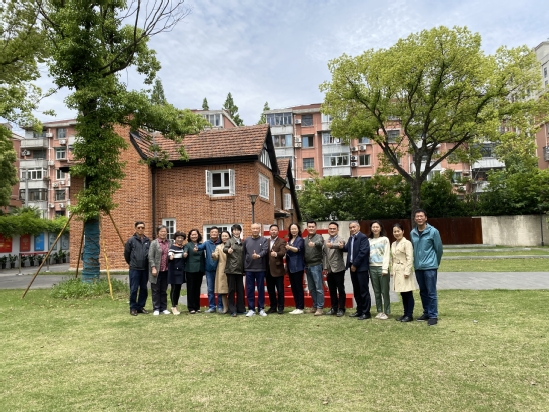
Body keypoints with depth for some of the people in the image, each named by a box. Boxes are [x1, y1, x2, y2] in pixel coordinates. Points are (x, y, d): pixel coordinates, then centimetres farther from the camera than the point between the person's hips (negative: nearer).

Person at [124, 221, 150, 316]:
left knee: (144, 289, 10)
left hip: (145, 269, 4)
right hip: (134, 269, -4)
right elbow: (126, 254, 5)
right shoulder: (131, 240, -3)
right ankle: (133, 308, 12)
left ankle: (141, 306, 22)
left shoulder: (147, 241, 6)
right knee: (134, 289, 1)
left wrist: (148, 264, 9)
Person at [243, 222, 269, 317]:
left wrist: (259, 255, -34)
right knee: (250, 289, 5)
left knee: (261, 289, 5)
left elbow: (265, 251, -14)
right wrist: (244, 266, 5)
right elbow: (244, 253, 8)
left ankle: (261, 309, 15)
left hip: (260, 268, -2)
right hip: (249, 268, 2)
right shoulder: (246, 240, 9)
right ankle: (251, 309, 13)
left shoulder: (264, 240, 2)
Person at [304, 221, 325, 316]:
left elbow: (320, 243, -30)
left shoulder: (318, 237, -6)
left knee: (319, 288, -3)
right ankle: (315, 306, 25)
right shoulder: (305, 239, 13)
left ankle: (320, 308, 3)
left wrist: (314, 243, -51)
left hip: (316, 265, -7)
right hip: (307, 266, 7)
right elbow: (304, 252, 12)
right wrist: (304, 265, 4)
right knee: (311, 288, 14)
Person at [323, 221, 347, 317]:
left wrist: (332, 245, -53)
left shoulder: (341, 239, -8)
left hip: (338, 269, -6)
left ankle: (341, 309, 12)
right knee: (332, 290, 12)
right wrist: (325, 268, 7)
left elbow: (341, 245, -33)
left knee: (341, 290, 2)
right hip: (329, 270, 6)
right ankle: (334, 308, 22)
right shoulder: (326, 241, 13)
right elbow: (325, 255, 14)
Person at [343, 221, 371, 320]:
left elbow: (363, 252, -18)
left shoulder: (363, 237, -11)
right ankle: (359, 311, 23)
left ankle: (366, 312, 7)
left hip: (361, 268, -8)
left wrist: (355, 265, -16)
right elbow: (347, 249, 13)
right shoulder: (351, 238, 15)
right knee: (356, 291, 14)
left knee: (364, 291, -1)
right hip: (353, 267, 8)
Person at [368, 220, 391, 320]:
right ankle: (379, 311, 16)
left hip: (382, 268, -3)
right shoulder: (369, 240, 11)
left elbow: (387, 255, -4)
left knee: (385, 291, -2)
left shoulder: (385, 239, 1)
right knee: (376, 292, 8)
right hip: (372, 268, 4)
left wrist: (385, 269, -12)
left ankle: (386, 312, 7)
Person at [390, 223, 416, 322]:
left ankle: (409, 315, 5)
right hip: (397, 272, 7)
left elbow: (410, 258, -14)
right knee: (402, 294, 12)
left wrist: (407, 271, -18)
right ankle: (405, 313, 19)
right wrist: (392, 271, 14)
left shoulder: (407, 243, -9)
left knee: (408, 294, -2)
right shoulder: (393, 244, 14)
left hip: (404, 271, -7)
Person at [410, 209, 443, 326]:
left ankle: (433, 316, 6)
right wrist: (417, 261, 15)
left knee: (431, 292, -2)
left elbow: (439, 248, 0)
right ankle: (426, 313, 26)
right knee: (423, 292, 14)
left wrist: (436, 263, 8)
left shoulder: (433, 231, -7)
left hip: (430, 267, -5)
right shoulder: (412, 233, 6)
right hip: (418, 267, 5)